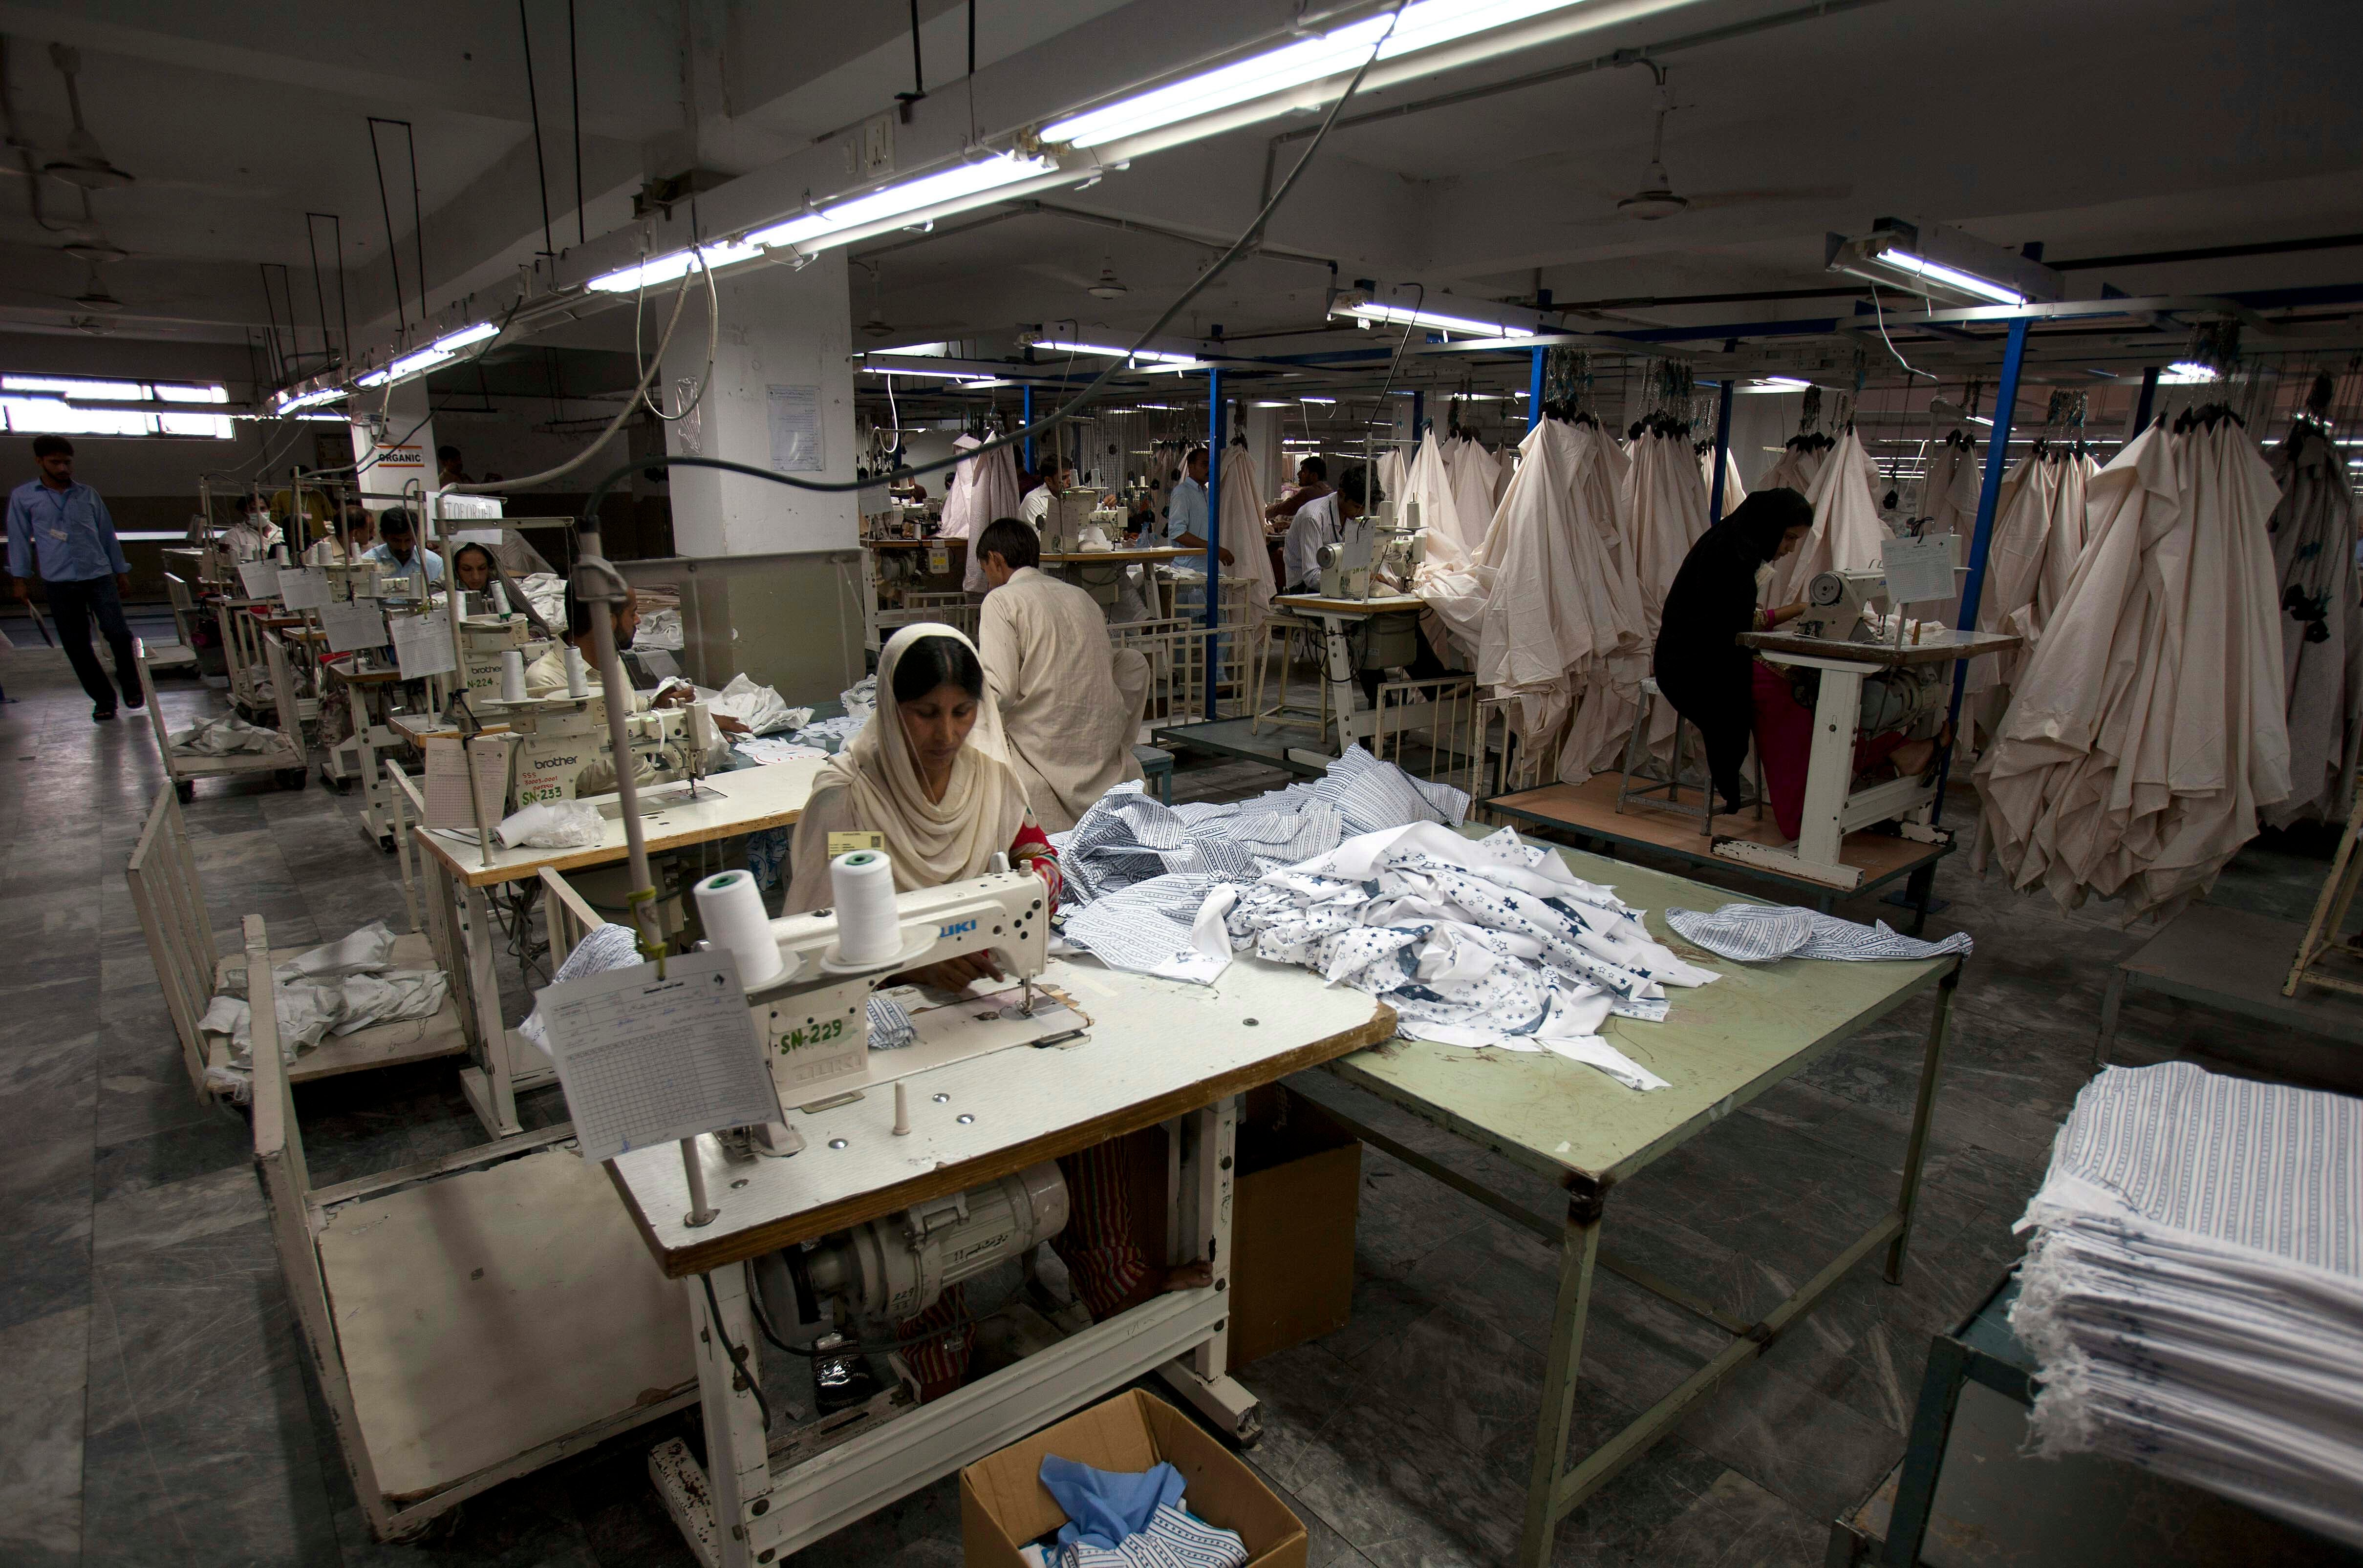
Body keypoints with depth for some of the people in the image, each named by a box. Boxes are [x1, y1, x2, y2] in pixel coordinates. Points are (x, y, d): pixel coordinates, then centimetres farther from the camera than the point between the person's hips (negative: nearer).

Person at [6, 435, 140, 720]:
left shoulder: (88, 494, 10)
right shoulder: (23, 496, 6)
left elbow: (107, 534, 15)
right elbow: (19, 539, 8)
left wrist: (121, 572, 15)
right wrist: (21, 579, 4)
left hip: (99, 575, 0)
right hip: (58, 582, 0)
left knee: (118, 632, -11)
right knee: (76, 645, 1)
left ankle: (131, 687, 9)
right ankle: (103, 699, 9)